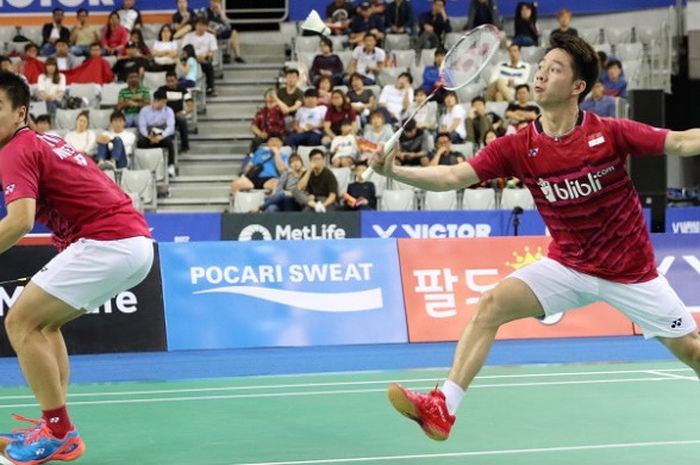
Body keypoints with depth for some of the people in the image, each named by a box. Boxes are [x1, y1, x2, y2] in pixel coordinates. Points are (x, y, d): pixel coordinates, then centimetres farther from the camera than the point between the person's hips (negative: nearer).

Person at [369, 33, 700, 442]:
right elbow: (453, 177, -15)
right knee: (492, 305, -17)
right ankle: (443, 408, -16)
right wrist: (396, 171, -28)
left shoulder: (610, 133, -16)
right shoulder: (518, 148, -10)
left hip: (630, 270, -2)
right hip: (568, 265, 2)